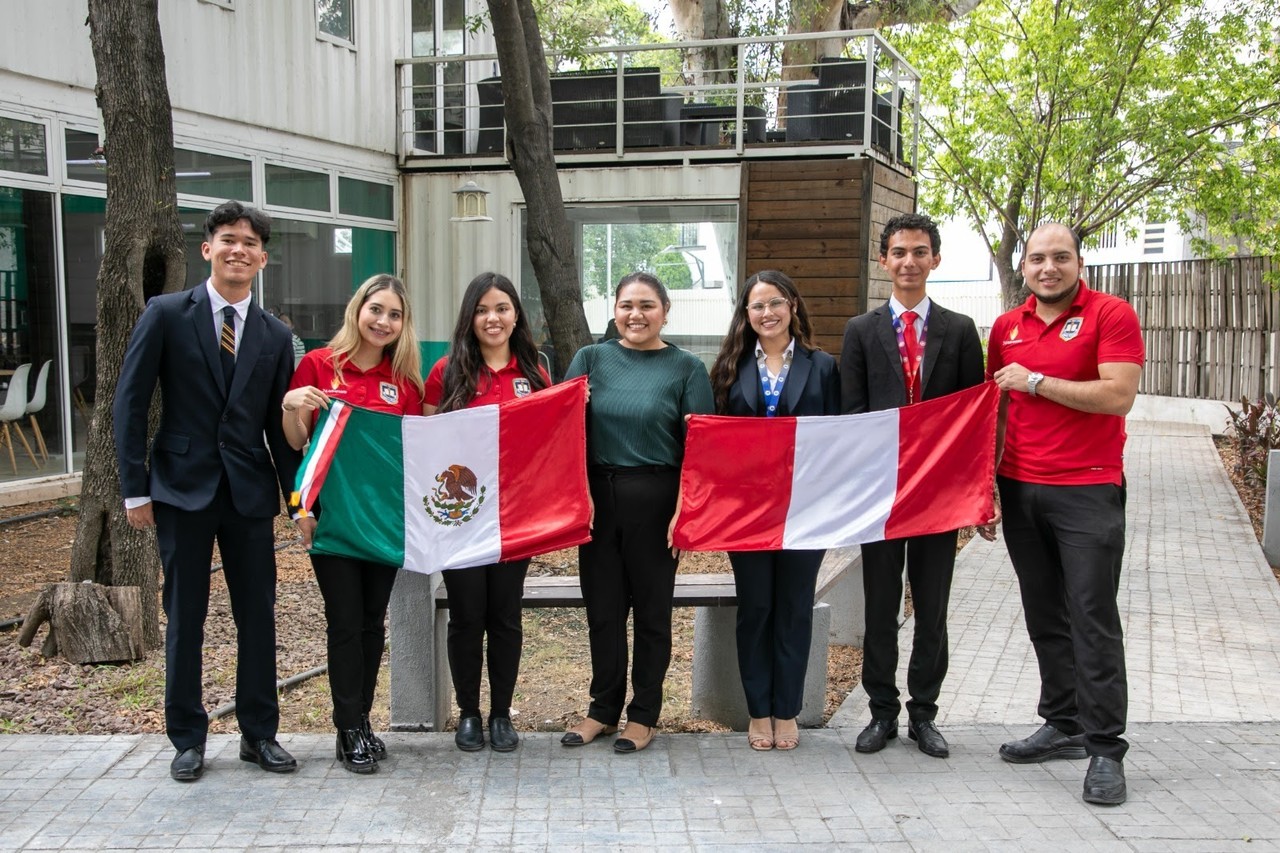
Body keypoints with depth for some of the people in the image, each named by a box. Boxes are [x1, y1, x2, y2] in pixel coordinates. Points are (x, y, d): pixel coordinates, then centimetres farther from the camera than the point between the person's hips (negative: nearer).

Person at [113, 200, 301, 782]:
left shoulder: (275, 336, 7)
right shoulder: (166, 315, -1)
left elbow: (280, 424, 8)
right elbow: (130, 403, -2)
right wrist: (135, 488, -7)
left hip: (250, 492, 3)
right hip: (183, 488, -2)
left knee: (258, 616, 7)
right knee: (185, 618, 7)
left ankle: (259, 733, 21)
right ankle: (187, 739, 21)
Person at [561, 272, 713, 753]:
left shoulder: (685, 367, 1)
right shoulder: (591, 359, 6)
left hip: (656, 500, -2)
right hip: (598, 496, 2)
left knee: (651, 607, 8)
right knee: (602, 607, 10)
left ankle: (644, 714, 23)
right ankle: (604, 709, 26)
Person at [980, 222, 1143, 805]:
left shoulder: (1112, 315, -4)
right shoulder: (1007, 327, 11)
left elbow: (1119, 395, -16)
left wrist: (1035, 381, -13)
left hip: (1088, 491, -5)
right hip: (1020, 490, 5)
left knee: (1093, 619, -5)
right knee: (1044, 619, 11)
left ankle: (1106, 750, 3)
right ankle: (1063, 726, 23)